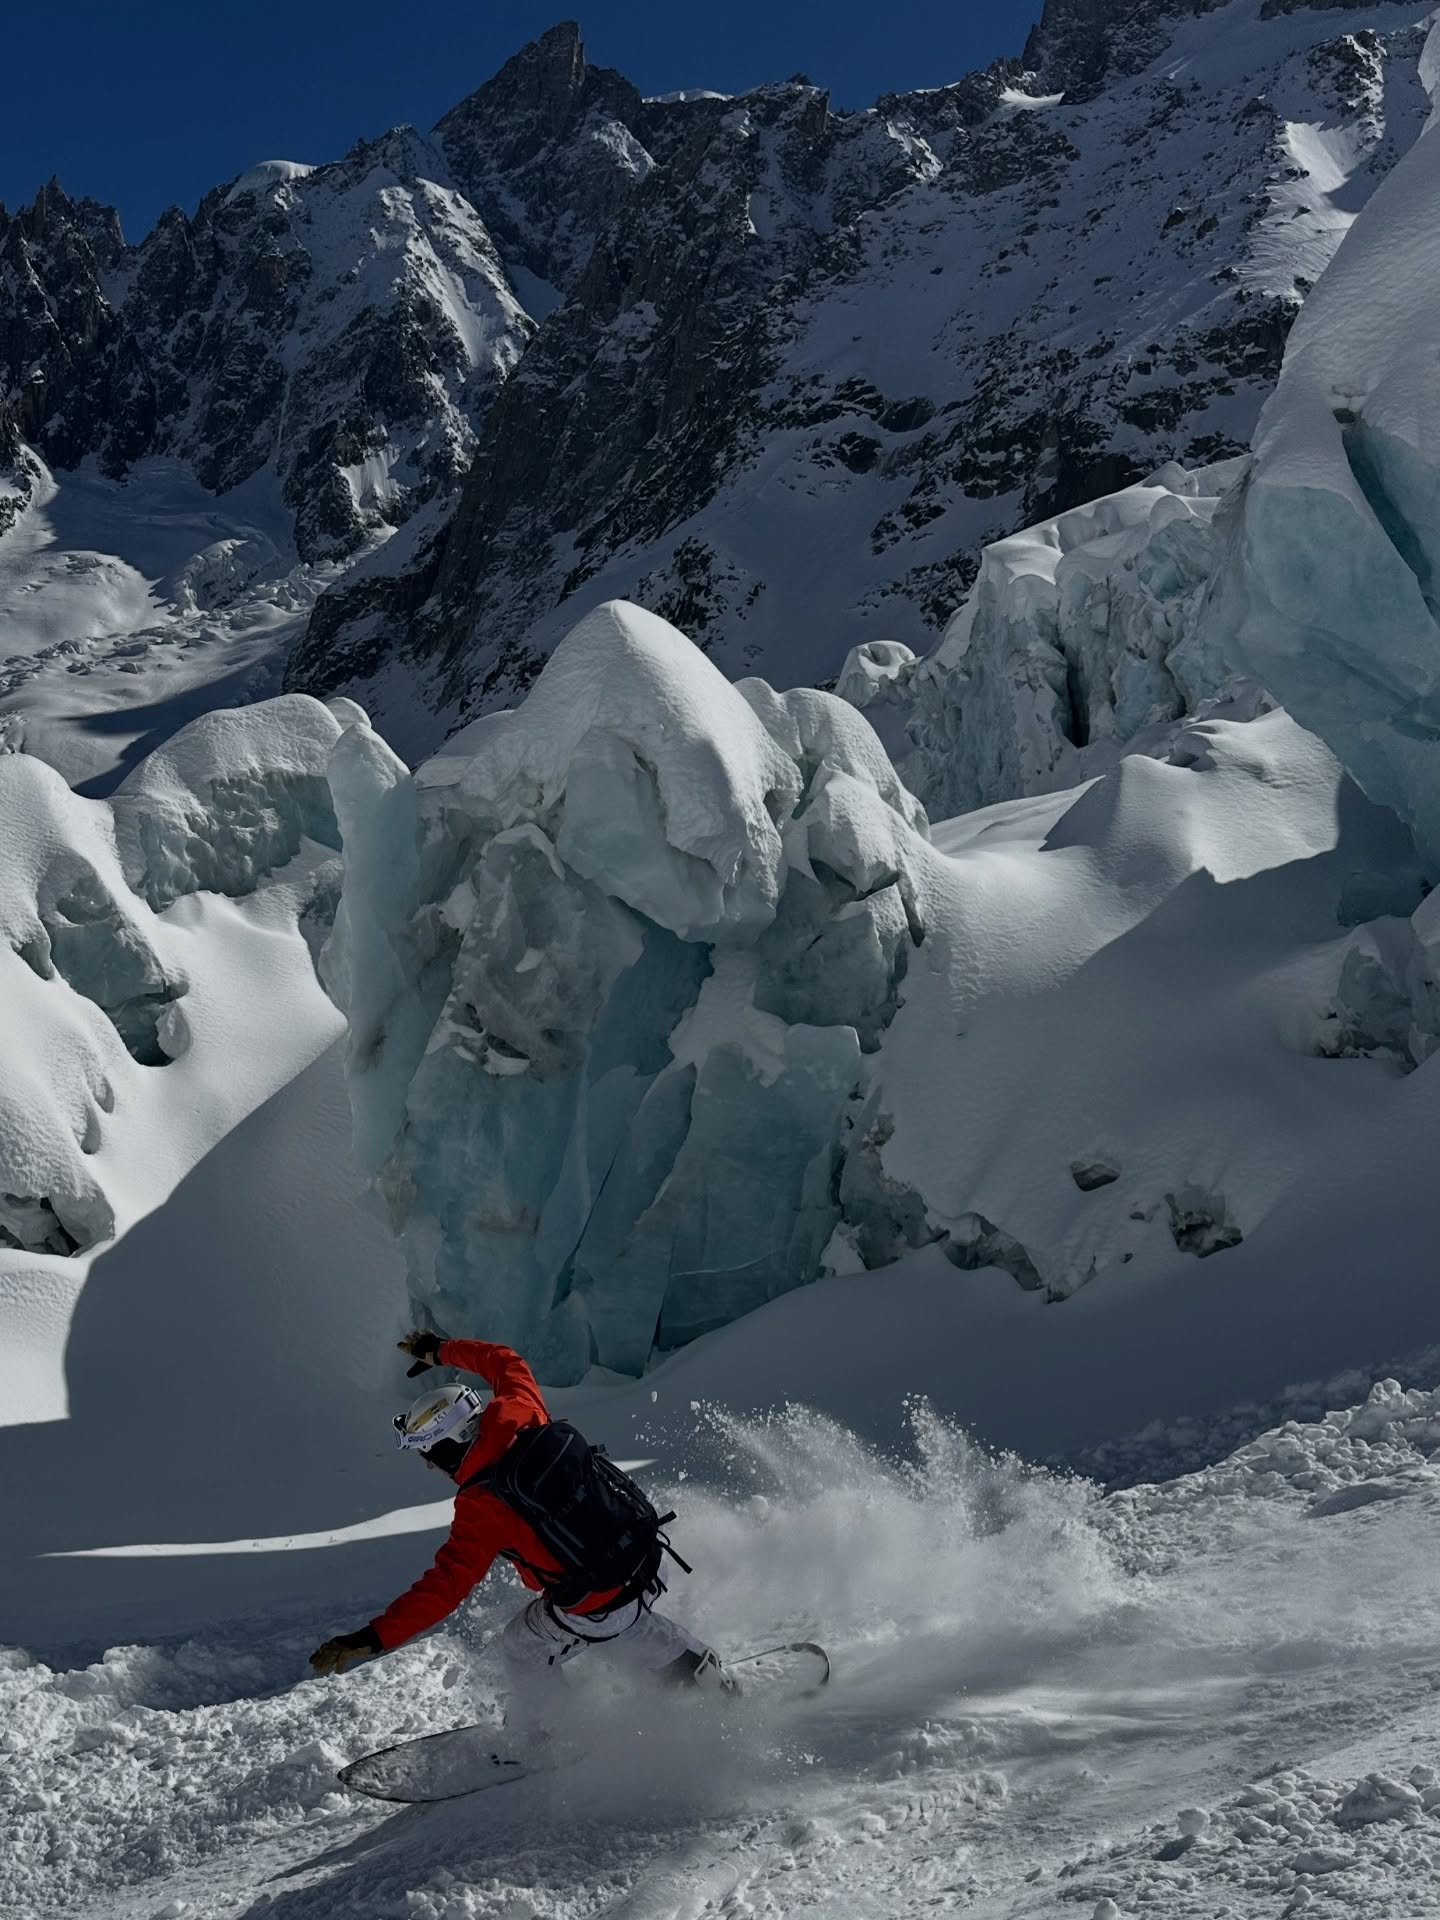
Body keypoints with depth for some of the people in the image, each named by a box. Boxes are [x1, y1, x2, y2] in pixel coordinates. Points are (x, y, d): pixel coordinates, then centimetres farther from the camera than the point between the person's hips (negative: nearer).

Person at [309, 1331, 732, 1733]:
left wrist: (372, 1639, -30)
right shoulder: (519, 1415, -10)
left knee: (523, 1650, 20)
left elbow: (446, 1586, -29)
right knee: (630, 1627, 37)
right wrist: (441, 1351, 23)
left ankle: (537, 1737, 39)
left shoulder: (482, 1505, -25)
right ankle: (706, 1678, 52)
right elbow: (507, 1363, 12)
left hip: (593, 1607, -7)